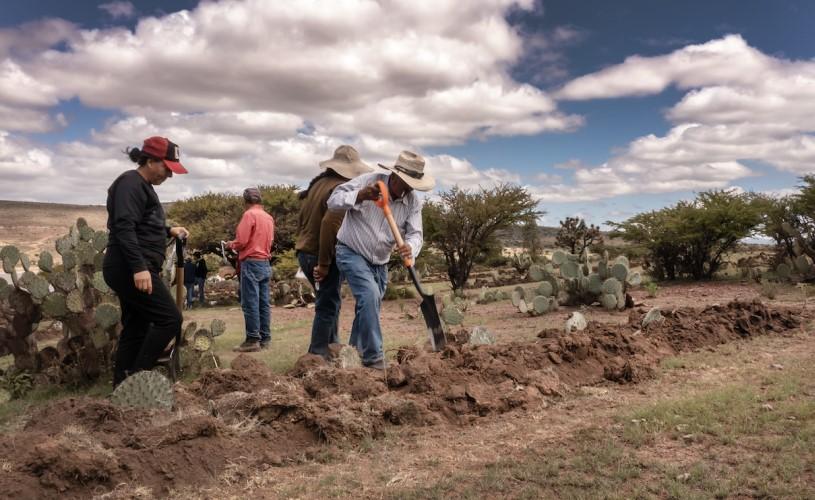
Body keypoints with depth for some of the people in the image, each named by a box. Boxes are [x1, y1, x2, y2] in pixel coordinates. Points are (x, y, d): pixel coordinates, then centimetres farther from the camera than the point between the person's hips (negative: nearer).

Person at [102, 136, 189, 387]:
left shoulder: (142, 186, 21)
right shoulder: (131, 184, -11)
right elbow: (124, 228, -22)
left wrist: (169, 230, 17)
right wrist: (139, 267, -29)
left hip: (129, 270, 10)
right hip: (131, 269, -10)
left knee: (135, 328, 10)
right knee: (169, 318, -10)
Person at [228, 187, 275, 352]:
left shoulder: (249, 214, -10)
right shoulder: (269, 217, 12)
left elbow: (241, 241, -14)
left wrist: (231, 244, 5)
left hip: (251, 263, -7)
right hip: (265, 263, 7)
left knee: (250, 303, -5)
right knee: (263, 303, 8)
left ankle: (252, 340, -6)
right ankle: (265, 338, 10)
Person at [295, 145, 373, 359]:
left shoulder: (317, 183, 12)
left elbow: (301, 219, 17)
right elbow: (329, 223, -28)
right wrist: (324, 263, -23)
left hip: (304, 252, 9)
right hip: (322, 256, -9)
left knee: (330, 301, 22)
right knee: (327, 306, 1)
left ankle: (332, 345, 32)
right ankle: (317, 355, 5)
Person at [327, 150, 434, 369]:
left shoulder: (414, 201, -7)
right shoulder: (368, 181, -18)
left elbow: (414, 233, -13)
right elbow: (333, 201, -18)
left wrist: (410, 247, -38)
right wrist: (359, 196, -37)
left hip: (380, 262, 6)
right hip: (352, 253, -5)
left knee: (369, 310, 14)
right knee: (370, 296, -26)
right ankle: (374, 358, -19)